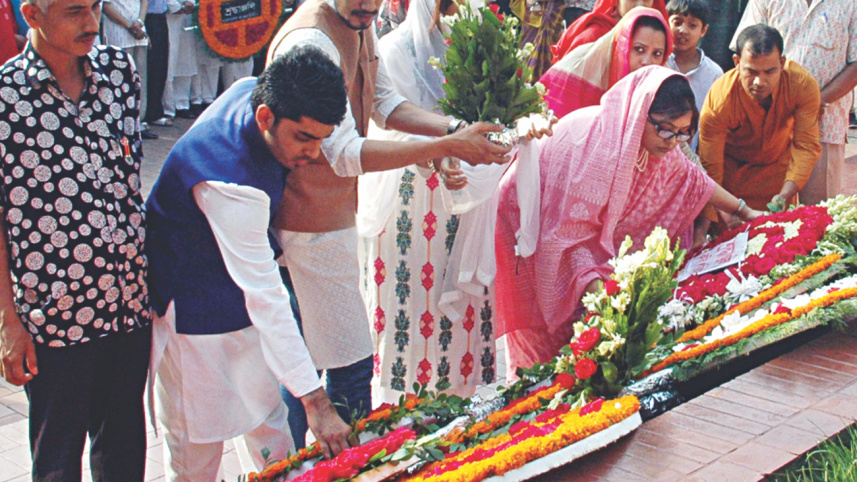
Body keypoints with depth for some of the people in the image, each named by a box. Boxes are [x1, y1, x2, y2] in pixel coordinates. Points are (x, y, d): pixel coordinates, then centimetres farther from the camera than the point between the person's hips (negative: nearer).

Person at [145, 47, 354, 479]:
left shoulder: (254, 92, -13)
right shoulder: (230, 183, -37)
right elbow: (266, 298, -37)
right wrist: (314, 401, -36)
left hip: (237, 296, 8)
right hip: (193, 311, -8)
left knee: (267, 420, 14)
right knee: (198, 446, 4)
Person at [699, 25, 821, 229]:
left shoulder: (803, 85, -29)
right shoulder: (719, 99, -33)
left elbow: (806, 147, -25)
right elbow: (710, 167, -28)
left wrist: (785, 195, -40)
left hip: (778, 165, 2)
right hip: (731, 167, -2)